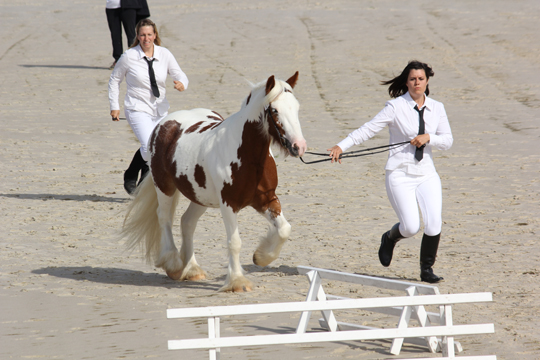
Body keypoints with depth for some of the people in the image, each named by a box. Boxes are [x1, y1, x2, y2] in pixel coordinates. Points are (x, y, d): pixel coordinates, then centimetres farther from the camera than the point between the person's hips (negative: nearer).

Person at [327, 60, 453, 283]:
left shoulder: (437, 108, 7)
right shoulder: (396, 107, -6)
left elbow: (447, 141, 5)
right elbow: (368, 129, -11)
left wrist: (428, 138, -14)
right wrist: (342, 146, -20)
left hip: (426, 174, 4)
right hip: (400, 174, -4)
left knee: (434, 224, -11)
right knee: (411, 227, -13)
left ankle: (426, 270, 10)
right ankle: (390, 238, 23)